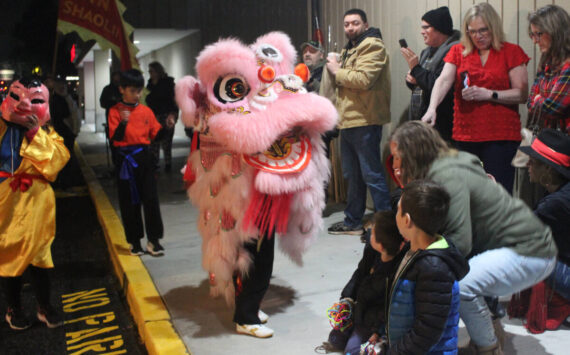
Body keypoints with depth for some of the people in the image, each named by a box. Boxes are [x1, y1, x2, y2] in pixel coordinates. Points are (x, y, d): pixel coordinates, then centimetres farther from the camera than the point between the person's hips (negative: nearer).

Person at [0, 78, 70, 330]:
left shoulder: (45, 132, 5)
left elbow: (59, 158, -10)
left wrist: (36, 134, -17)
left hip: (36, 203, 1)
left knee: (39, 255, 7)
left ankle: (45, 306, 22)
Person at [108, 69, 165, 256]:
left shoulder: (146, 111, 7)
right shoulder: (115, 111, -2)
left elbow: (155, 134, 9)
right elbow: (115, 137, -11)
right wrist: (123, 123, -26)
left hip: (144, 158, 2)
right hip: (125, 160, -2)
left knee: (150, 199, 0)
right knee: (129, 202, 6)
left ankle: (153, 240, 9)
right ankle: (135, 241, 18)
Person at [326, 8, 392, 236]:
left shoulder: (372, 47, -9)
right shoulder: (349, 49, 22)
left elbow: (363, 79, -23)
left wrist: (338, 71, -10)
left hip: (365, 121, -10)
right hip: (347, 121, 10)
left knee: (372, 175, -8)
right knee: (352, 175, 16)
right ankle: (352, 222, 26)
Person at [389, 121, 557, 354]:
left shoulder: (448, 178, -22)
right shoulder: (442, 168, 7)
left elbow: (460, 242, -27)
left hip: (530, 252, -10)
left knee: (458, 285, -30)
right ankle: (491, 323, 20)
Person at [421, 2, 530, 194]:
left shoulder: (511, 52, 4)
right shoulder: (458, 51, 11)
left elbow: (522, 94, -2)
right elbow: (443, 81, -5)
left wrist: (488, 94, -14)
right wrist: (432, 108, -22)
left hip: (500, 137, -3)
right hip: (465, 135, 3)